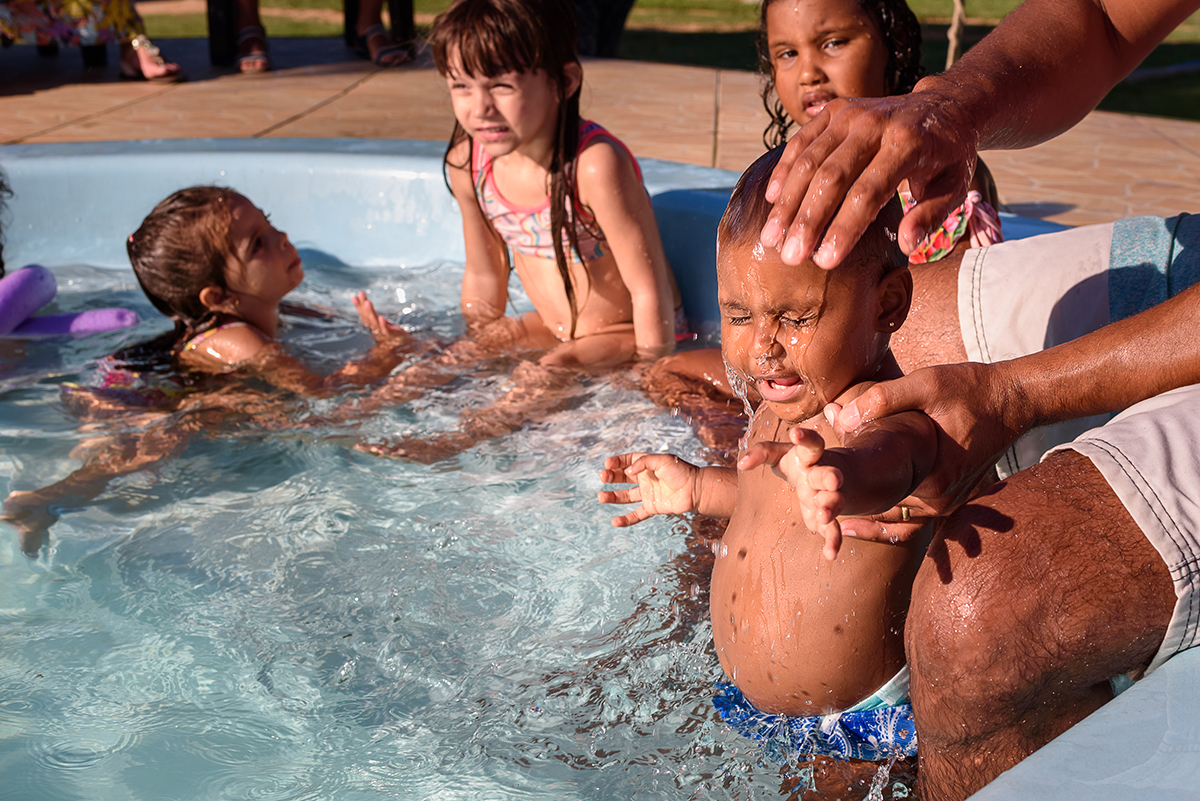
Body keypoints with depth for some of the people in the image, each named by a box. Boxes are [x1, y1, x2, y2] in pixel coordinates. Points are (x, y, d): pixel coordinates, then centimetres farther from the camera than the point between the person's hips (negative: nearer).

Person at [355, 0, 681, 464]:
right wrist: (477, 346, 14)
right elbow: (484, 274, 6)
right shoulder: (467, 163, -10)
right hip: (552, 327, 7)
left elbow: (650, 288, -25)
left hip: (623, 333, -6)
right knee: (453, 360, -8)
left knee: (546, 374, -29)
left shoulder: (595, 165, -32)